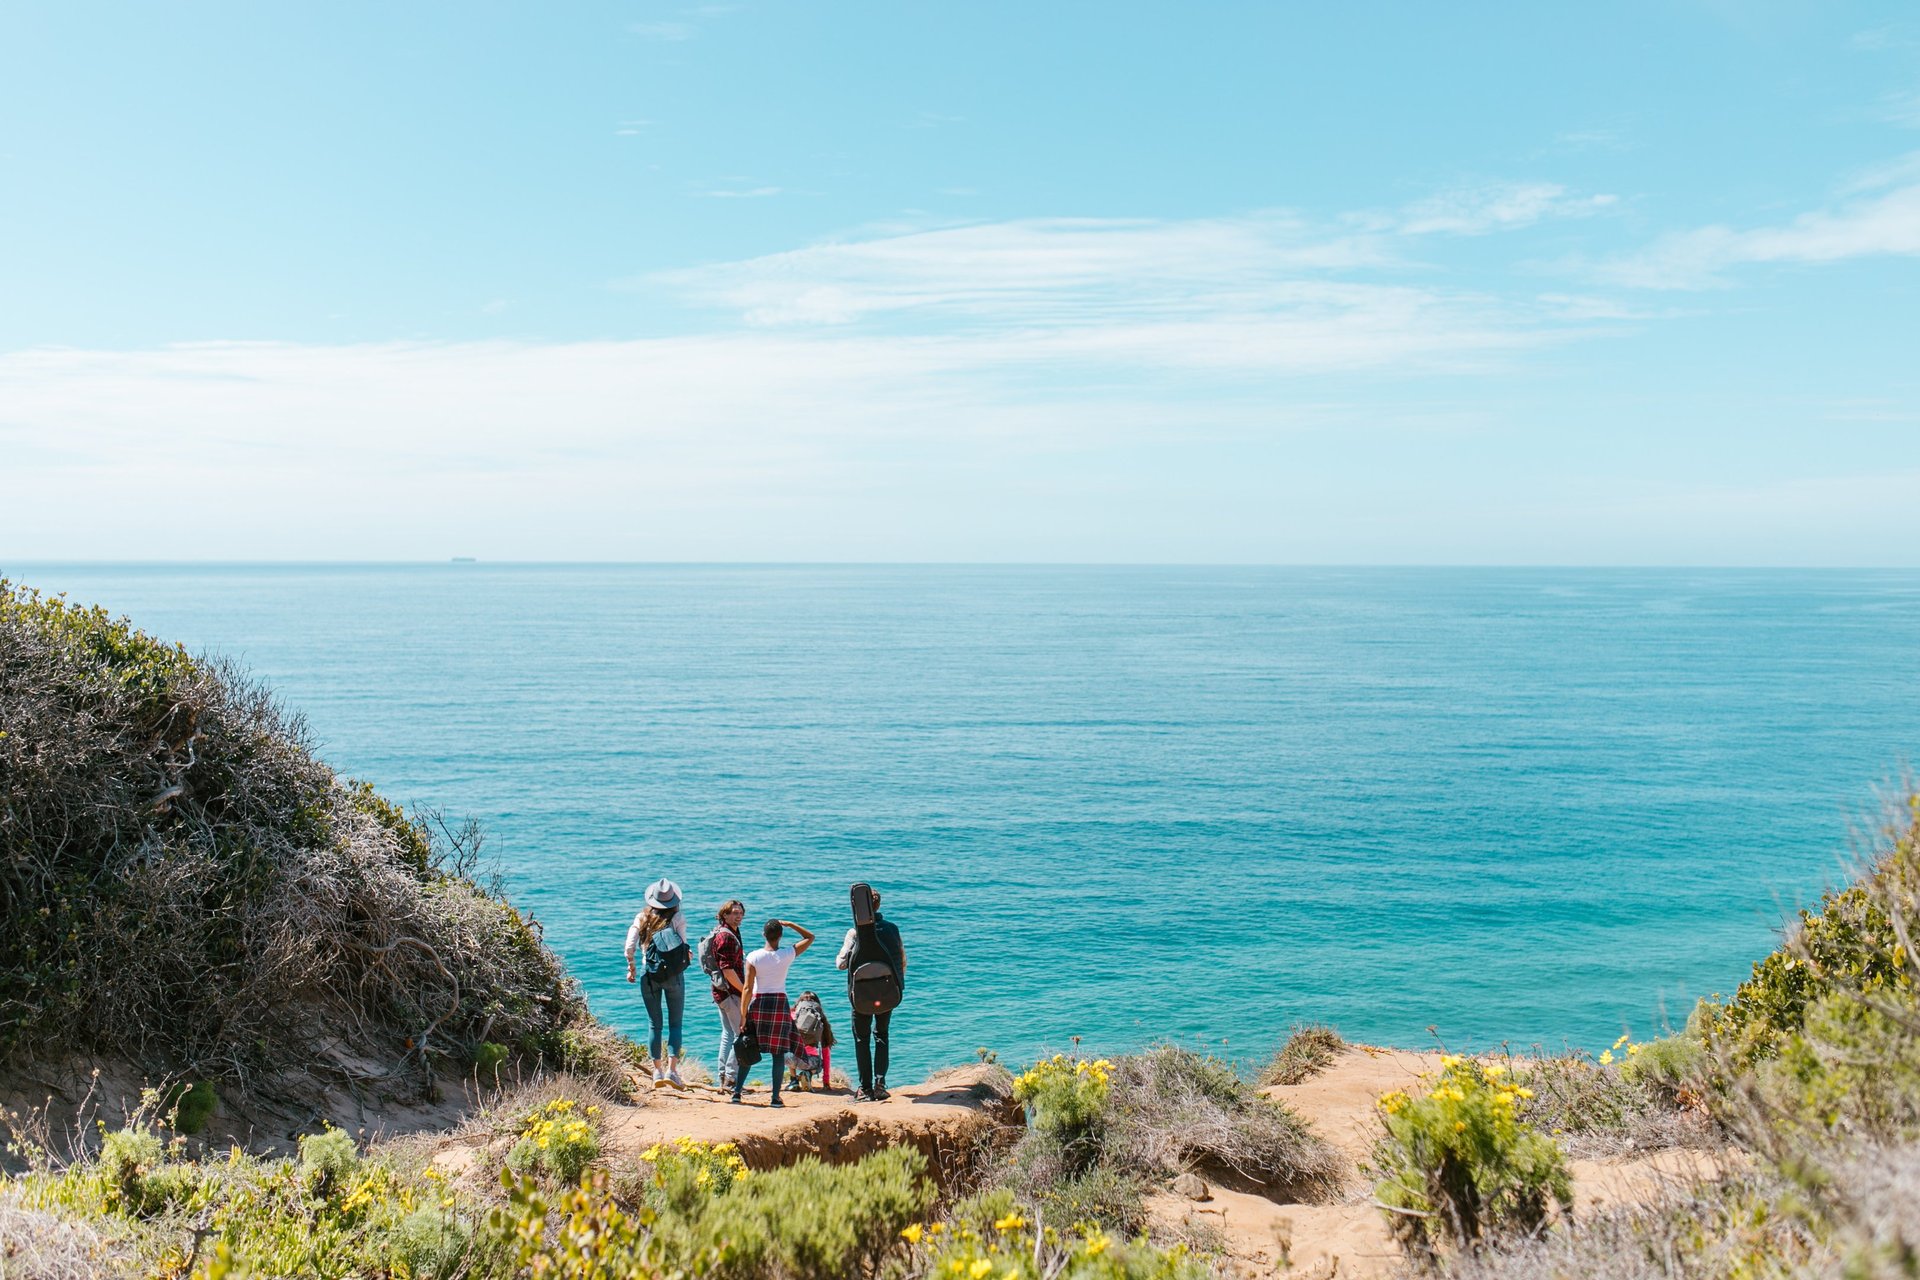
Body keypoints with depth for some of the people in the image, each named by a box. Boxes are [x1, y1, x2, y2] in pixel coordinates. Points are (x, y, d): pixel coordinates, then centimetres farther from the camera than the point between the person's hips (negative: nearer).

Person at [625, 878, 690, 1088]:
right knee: (675, 1023, 4)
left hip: (649, 976, 2)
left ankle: (657, 1070, 11)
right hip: (674, 976, -2)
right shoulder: (677, 919, -4)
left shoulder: (642, 918, 2)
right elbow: (682, 944, -9)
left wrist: (631, 968, 11)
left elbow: (629, 947, -2)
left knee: (654, 1024, 11)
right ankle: (672, 1069, -7)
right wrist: (685, 956, 12)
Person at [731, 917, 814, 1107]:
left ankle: (736, 1091, 10)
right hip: (780, 1003, 0)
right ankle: (775, 1097, 2)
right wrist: (790, 924, 9)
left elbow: (747, 988, -9)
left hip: (758, 1003, 0)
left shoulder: (754, 957, -7)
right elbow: (810, 938, 10)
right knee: (778, 1052, 4)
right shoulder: (788, 954, -5)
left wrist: (743, 1015, -6)